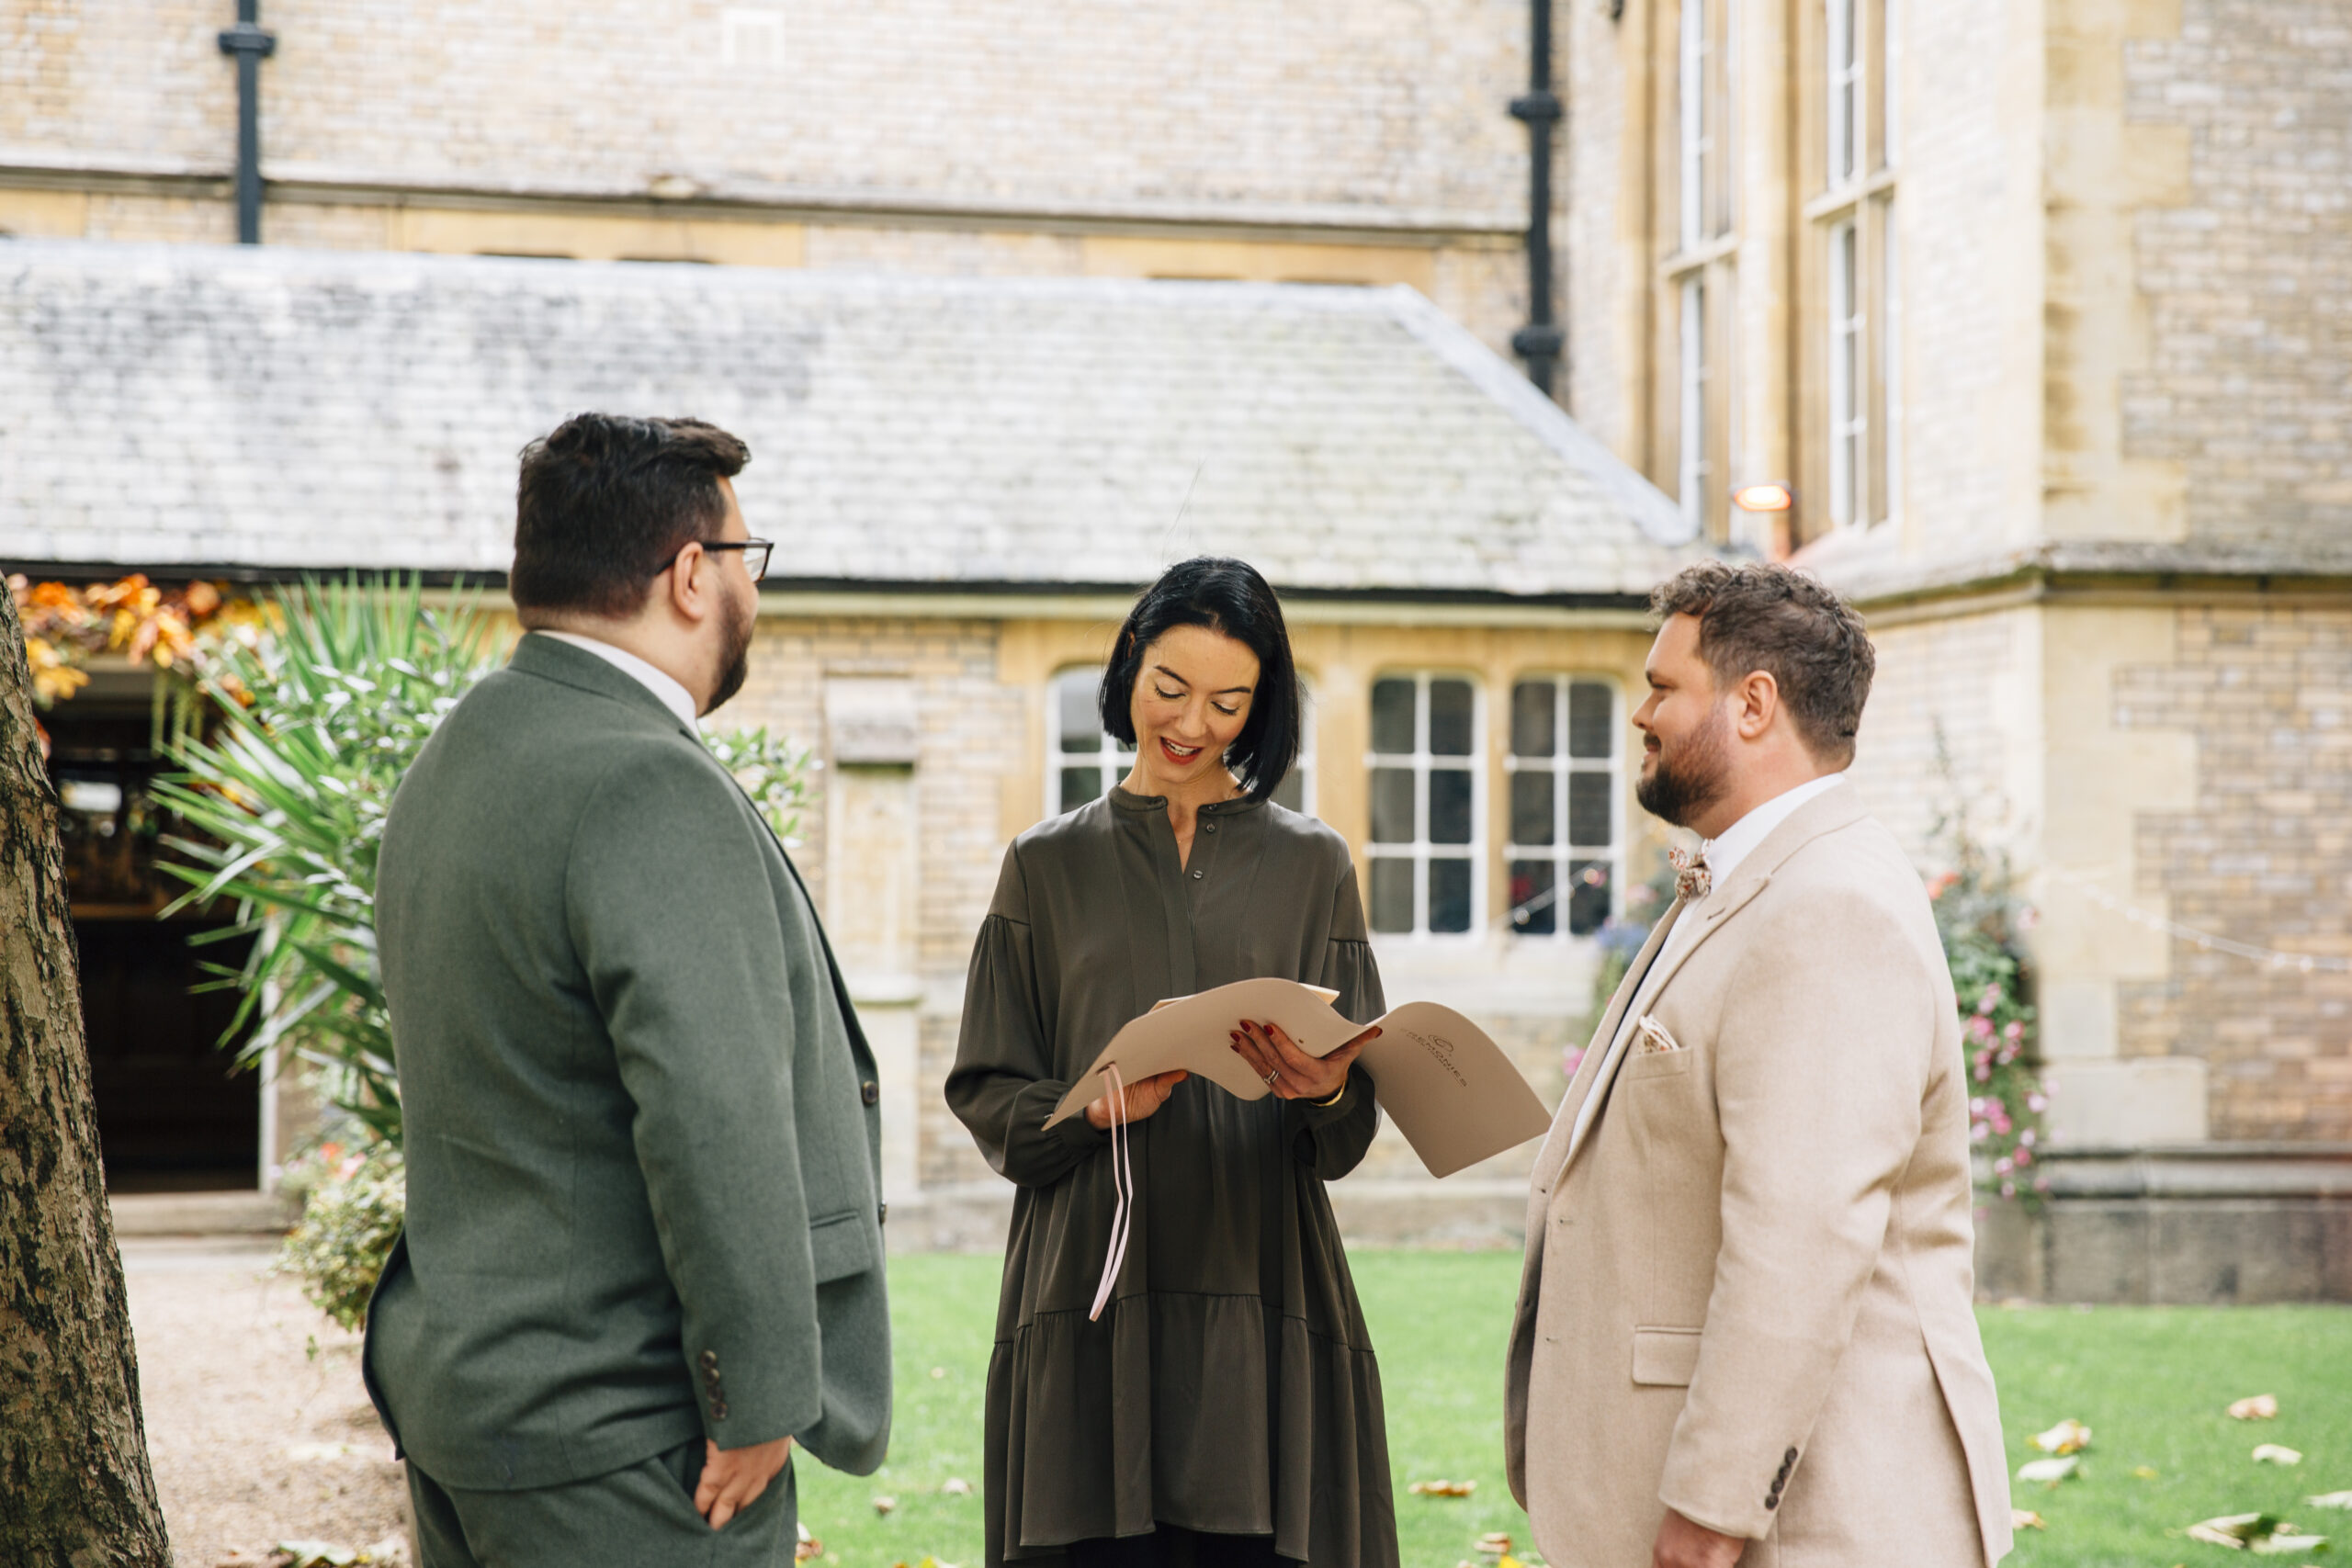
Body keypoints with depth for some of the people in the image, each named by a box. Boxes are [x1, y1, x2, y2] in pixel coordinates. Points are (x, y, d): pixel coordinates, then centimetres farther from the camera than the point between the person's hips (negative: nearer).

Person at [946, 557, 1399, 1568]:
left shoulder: (1310, 865, 11)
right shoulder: (1048, 866, 10)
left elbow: (1353, 1131, 7)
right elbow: (986, 1096, 6)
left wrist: (1328, 1092, -16)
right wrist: (1090, 1108, -15)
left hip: (1262, 1294, 0)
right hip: (1093, 1297, 0)